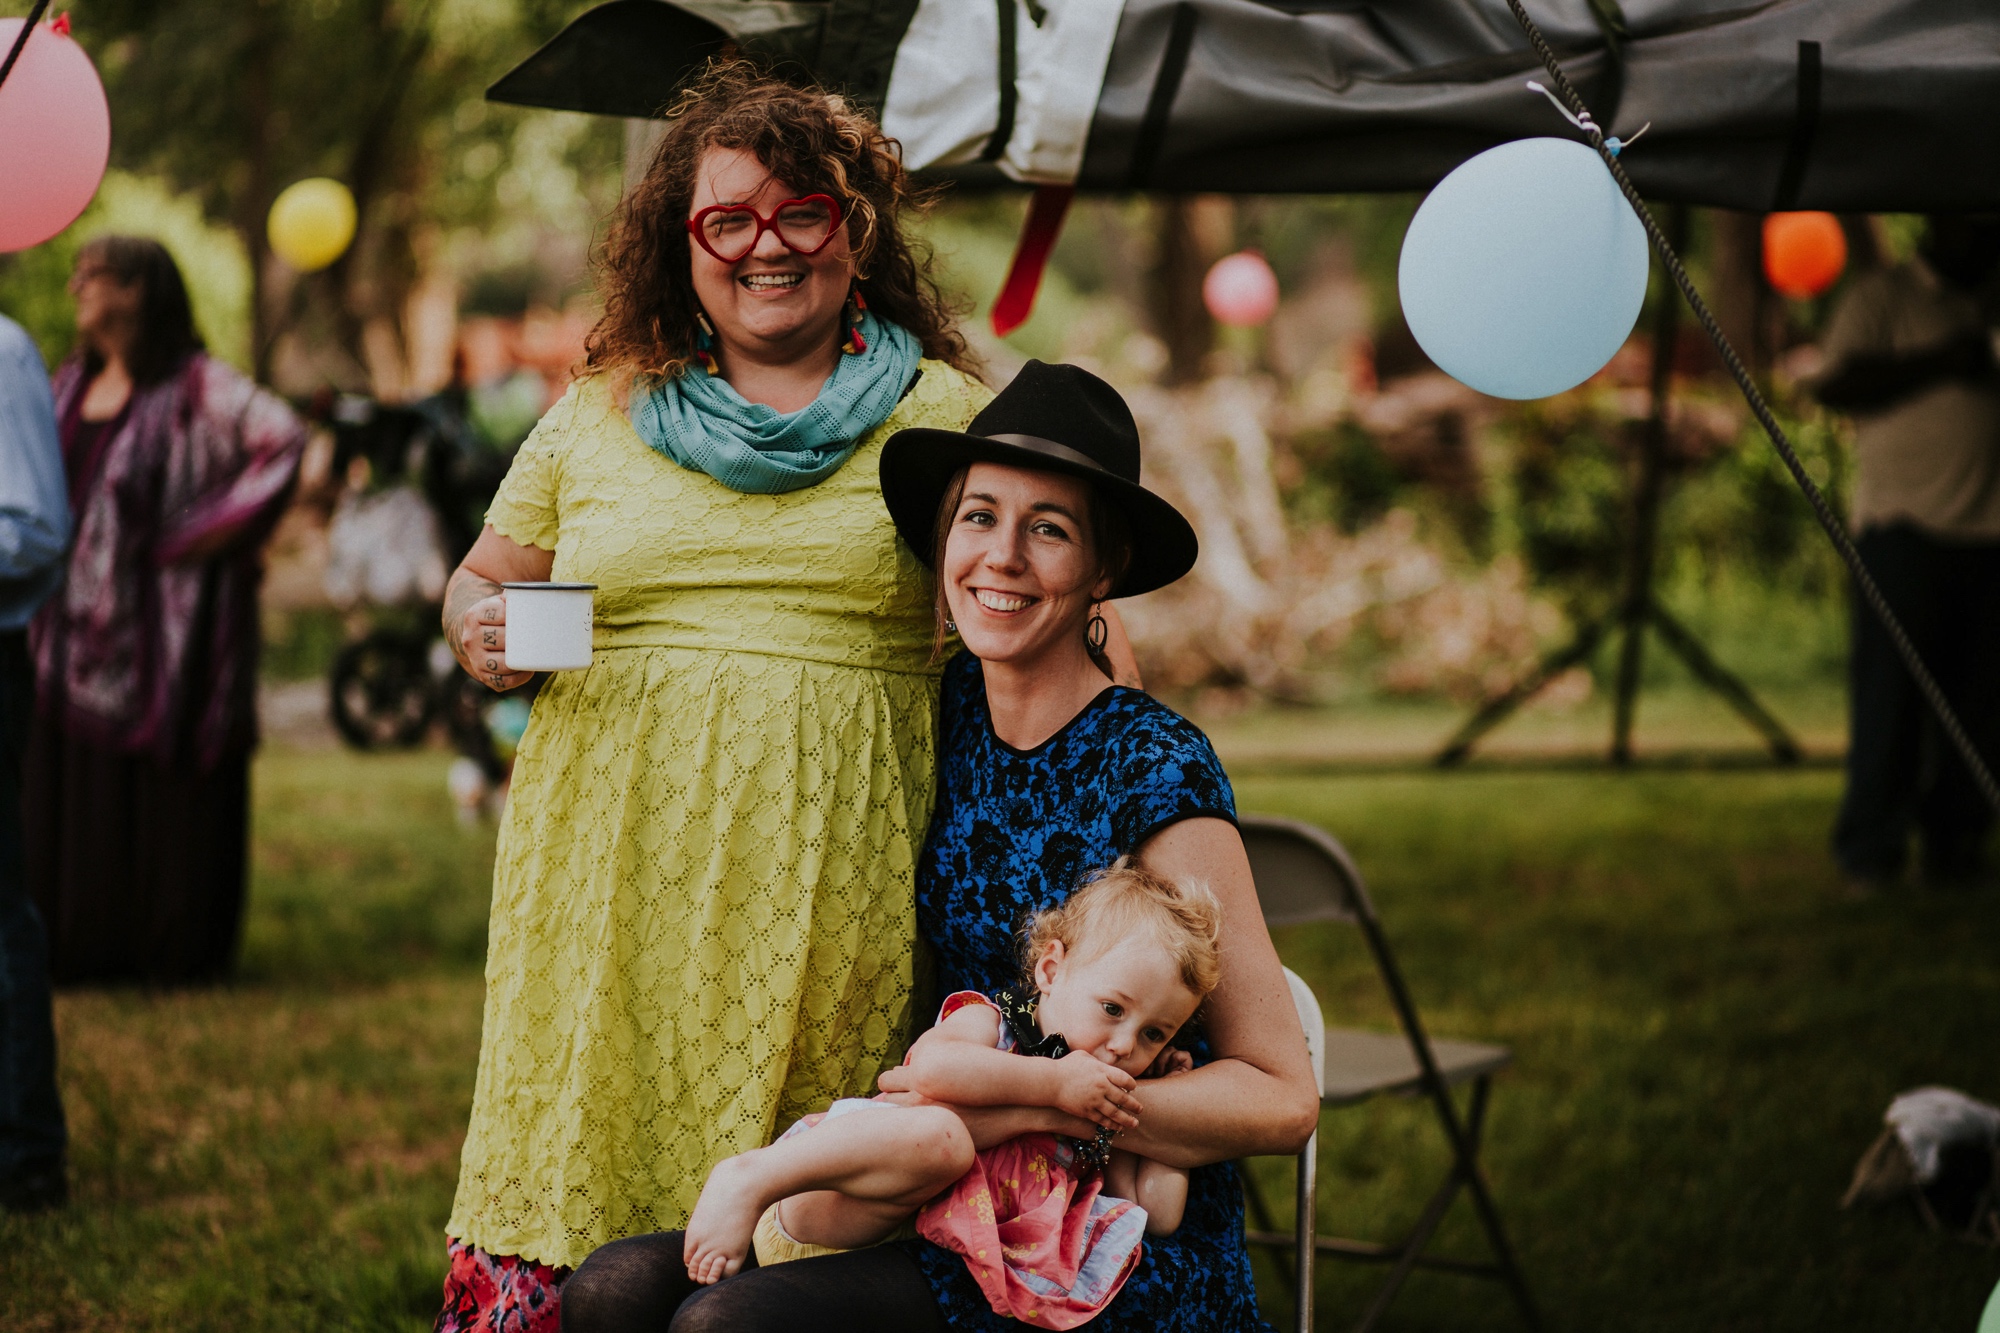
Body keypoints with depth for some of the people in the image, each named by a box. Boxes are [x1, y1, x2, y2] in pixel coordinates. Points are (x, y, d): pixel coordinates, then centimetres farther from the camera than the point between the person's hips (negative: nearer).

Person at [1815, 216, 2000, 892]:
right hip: (1907, 526, -5)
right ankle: (1870, 852, -3)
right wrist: (1938, 362, -14)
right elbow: (1836, 385, -7)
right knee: (1889, 690, -6)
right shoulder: (1880, 296, 4)